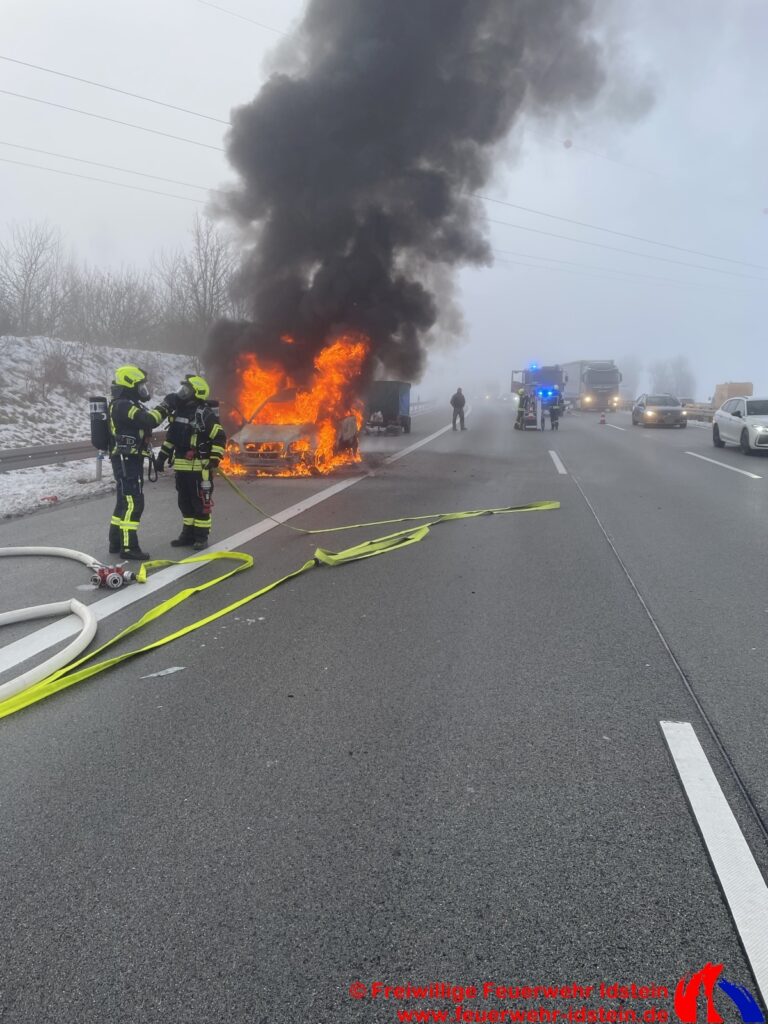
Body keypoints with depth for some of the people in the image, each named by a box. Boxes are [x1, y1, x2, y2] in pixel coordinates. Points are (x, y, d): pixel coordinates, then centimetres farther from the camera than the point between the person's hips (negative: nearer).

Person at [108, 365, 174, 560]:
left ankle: (116, 542, 23)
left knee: (125, 501, 15)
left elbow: (145, 423, 13)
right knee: (133, 502, -11)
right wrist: (165, 405, -15)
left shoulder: (128, 405, 18)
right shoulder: (122, 406, -17)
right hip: (126, 460, -11)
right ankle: (129, 546, -9)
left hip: (130, 460, 11)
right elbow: (149, 420, -27)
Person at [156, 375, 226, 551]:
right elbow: (171, 436, 22)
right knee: (184, 502, 14)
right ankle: (188, 534, 24)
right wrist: (162, 455, 18)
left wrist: (214, 461, -18)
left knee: (201, 503, -1)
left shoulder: (205, 414, -13)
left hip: (200, 467, -8)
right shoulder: (178, 411, 12)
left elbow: (220, 438, -14)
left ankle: (201, 537, 6)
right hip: (181, 466, 8)